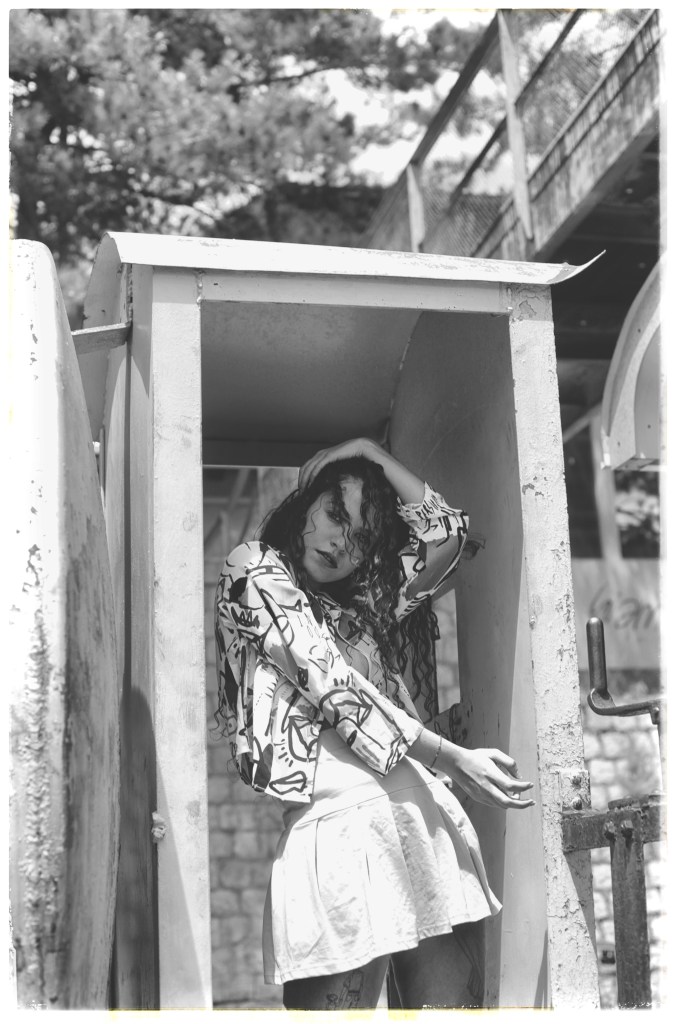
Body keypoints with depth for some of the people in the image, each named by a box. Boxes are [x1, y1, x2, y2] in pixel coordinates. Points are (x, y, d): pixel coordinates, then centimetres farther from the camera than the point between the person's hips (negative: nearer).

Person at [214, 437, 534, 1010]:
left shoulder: (366, 601, 27)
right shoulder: (256, 570, 9)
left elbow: (448, 535, 23)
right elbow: (330, 685, -2)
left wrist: (370, 454, 25)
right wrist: (448, 756, -7)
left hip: (431, 817, 6)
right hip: (345, 818, -6)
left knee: (453, 1003, 0)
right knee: (342, 1003, -10)